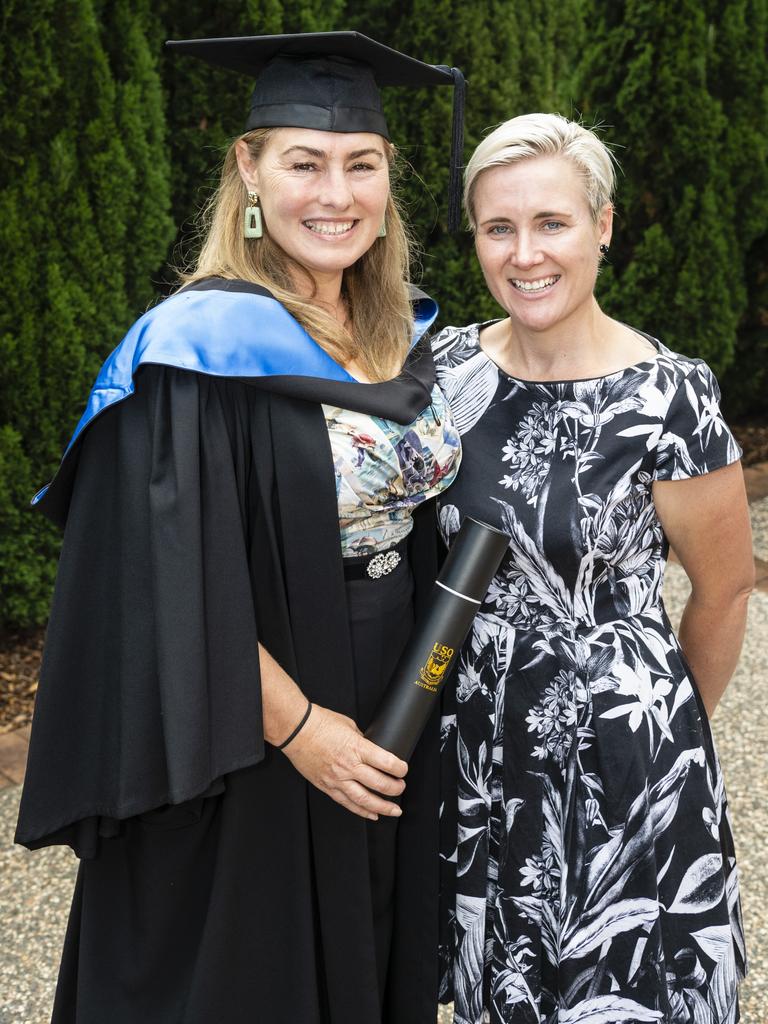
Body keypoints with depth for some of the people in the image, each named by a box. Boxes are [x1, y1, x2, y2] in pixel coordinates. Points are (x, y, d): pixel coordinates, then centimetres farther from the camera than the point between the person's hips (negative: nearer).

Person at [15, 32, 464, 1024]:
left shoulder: (402, 334, 3)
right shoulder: (200, 349, -19)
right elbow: (176, 586, -21)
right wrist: (293, 723, -19)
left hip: (391, 713, 7)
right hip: (249, 755, -6)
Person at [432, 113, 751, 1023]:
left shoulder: (668, 398, -18)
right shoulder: (450, 366, -5)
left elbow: (723, 592, -4)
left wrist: (667, 729, 9)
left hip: (617, 761, -4)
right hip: (474, 750, 4)